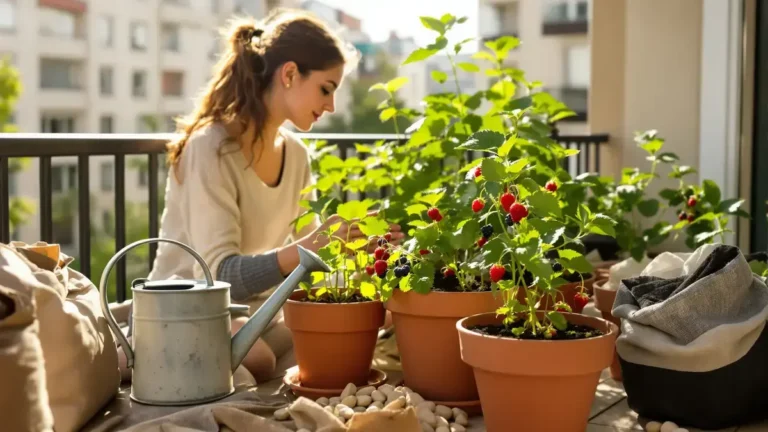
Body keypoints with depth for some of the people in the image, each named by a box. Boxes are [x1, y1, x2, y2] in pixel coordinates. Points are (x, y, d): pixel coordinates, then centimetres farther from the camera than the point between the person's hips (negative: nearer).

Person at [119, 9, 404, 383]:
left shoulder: (295, 155, 3)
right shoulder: (211, 148, -19)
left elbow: (304, 245, 8)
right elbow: (218, 275, -28)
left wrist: (359, 241, -9)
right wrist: (309, 247, -40)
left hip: (257, 312, 7)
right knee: (257, 361, -35)